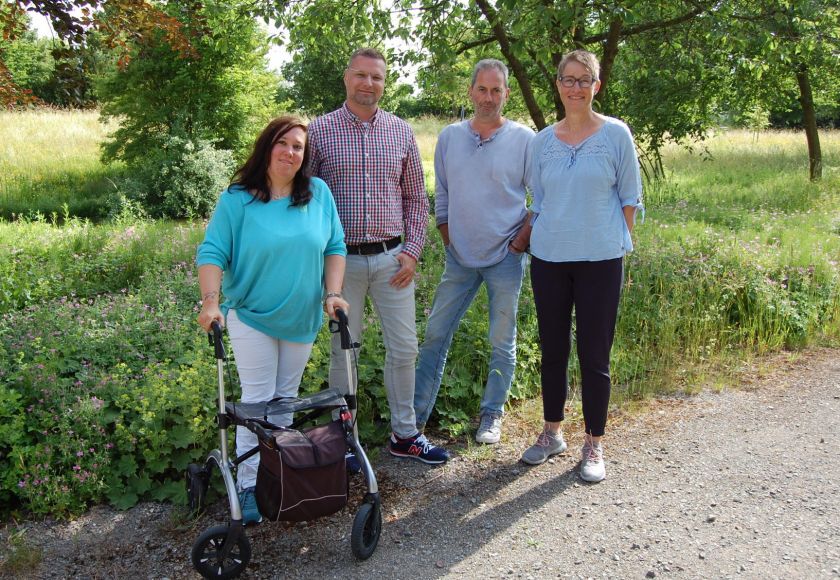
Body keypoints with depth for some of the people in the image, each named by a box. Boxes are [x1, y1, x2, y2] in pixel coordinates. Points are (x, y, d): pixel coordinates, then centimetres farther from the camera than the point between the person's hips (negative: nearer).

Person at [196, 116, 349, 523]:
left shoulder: (319, 193, 0)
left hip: (303, 319, 3)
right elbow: (212, 253, -9)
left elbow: (335, 246, 3)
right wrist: (211, 300, -22)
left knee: (286, 398, 14)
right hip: (252, 317, -3)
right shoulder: (237, 199, -8)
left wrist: (332, 293, -7)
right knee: (257, 401, -1)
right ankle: (248, 486, 10)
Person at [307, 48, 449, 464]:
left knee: (404, 349, 8)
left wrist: (412, 251, 2)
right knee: (343, 351, 7)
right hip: (342, 259, -2)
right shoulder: (319, 131, 0)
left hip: (392, 259, 3)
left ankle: (404, 434, 24)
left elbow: (416, 198, 11)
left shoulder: (401, 132, 7)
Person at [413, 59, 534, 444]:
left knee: (502, 343, 7)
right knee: (436, 334, 5)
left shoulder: (525, 140, -4)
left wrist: (522, 239, -8)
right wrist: (447, 238, 7)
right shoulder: (450, 137, 6)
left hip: (505, 257, -3)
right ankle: (415, 415, 16)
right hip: (459, 257, 3)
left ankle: (492, 414, 23)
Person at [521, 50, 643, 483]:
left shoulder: (615, 135, -1)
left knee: (594, 354, 2)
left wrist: (617, 242, -2)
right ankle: (552, 432, 28)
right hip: (549, 258, 3)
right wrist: (532, 237, 7)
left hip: (600, 260, -3)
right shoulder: (542, 142, 7)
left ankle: (593, 445, 16)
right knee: (552, 350, 11)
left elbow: (629, 198, 2)